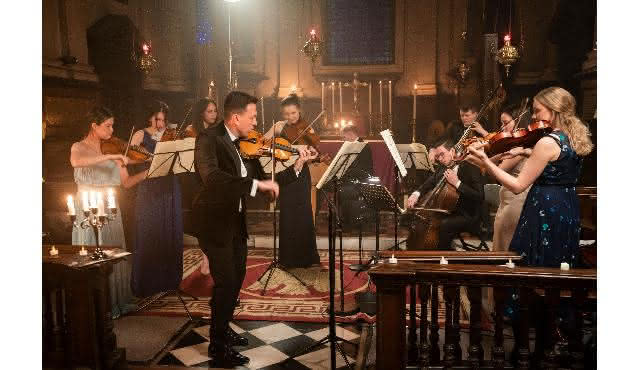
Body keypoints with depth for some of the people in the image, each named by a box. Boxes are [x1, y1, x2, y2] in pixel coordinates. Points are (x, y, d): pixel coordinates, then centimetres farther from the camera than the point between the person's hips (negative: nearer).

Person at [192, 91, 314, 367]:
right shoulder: (209, 139, -17)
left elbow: (264, 184, 6)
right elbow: (211, 177, -35)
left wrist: (296, 167, -1)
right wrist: (256, 184, -39)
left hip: (236, 221, 8)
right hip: (214, 221, -8)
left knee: (236, 277, 19)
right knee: (226, 282, -8)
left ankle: (222, 330, 39)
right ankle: (219, 349, 8)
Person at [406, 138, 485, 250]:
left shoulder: (471, 169, -14)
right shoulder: (442, 170, 10)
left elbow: (479, 197, -22)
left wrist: (457, 183, -28)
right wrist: (416, 194, -13)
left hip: (468, 216, -8)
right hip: (446, 212, 8)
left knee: (444, 225, -33)